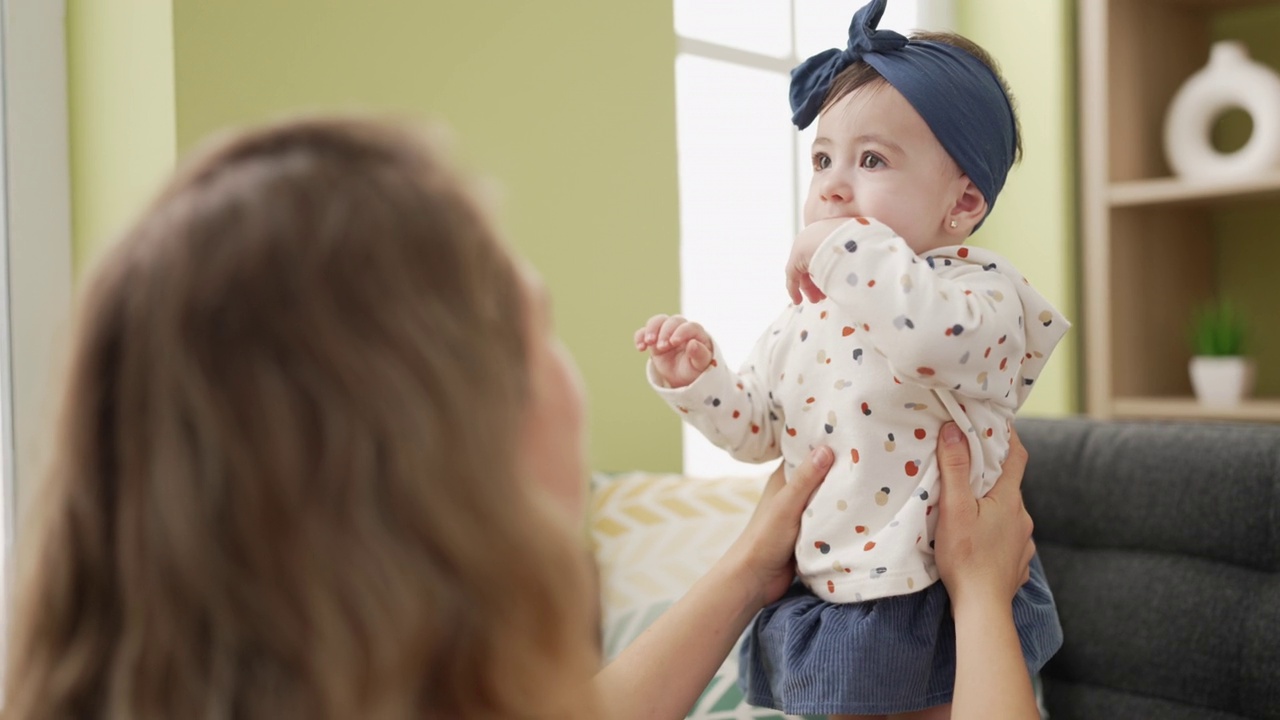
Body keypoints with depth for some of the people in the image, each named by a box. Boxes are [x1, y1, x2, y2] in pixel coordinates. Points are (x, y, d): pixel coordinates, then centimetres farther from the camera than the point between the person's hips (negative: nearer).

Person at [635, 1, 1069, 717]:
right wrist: (697, 376, -4)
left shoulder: (978, 290, -15)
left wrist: (843, 249, -31)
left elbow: (937, 339, -41)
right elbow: (758, 428, 13)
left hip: (940, 608, -6)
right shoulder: (805, 316, 5)